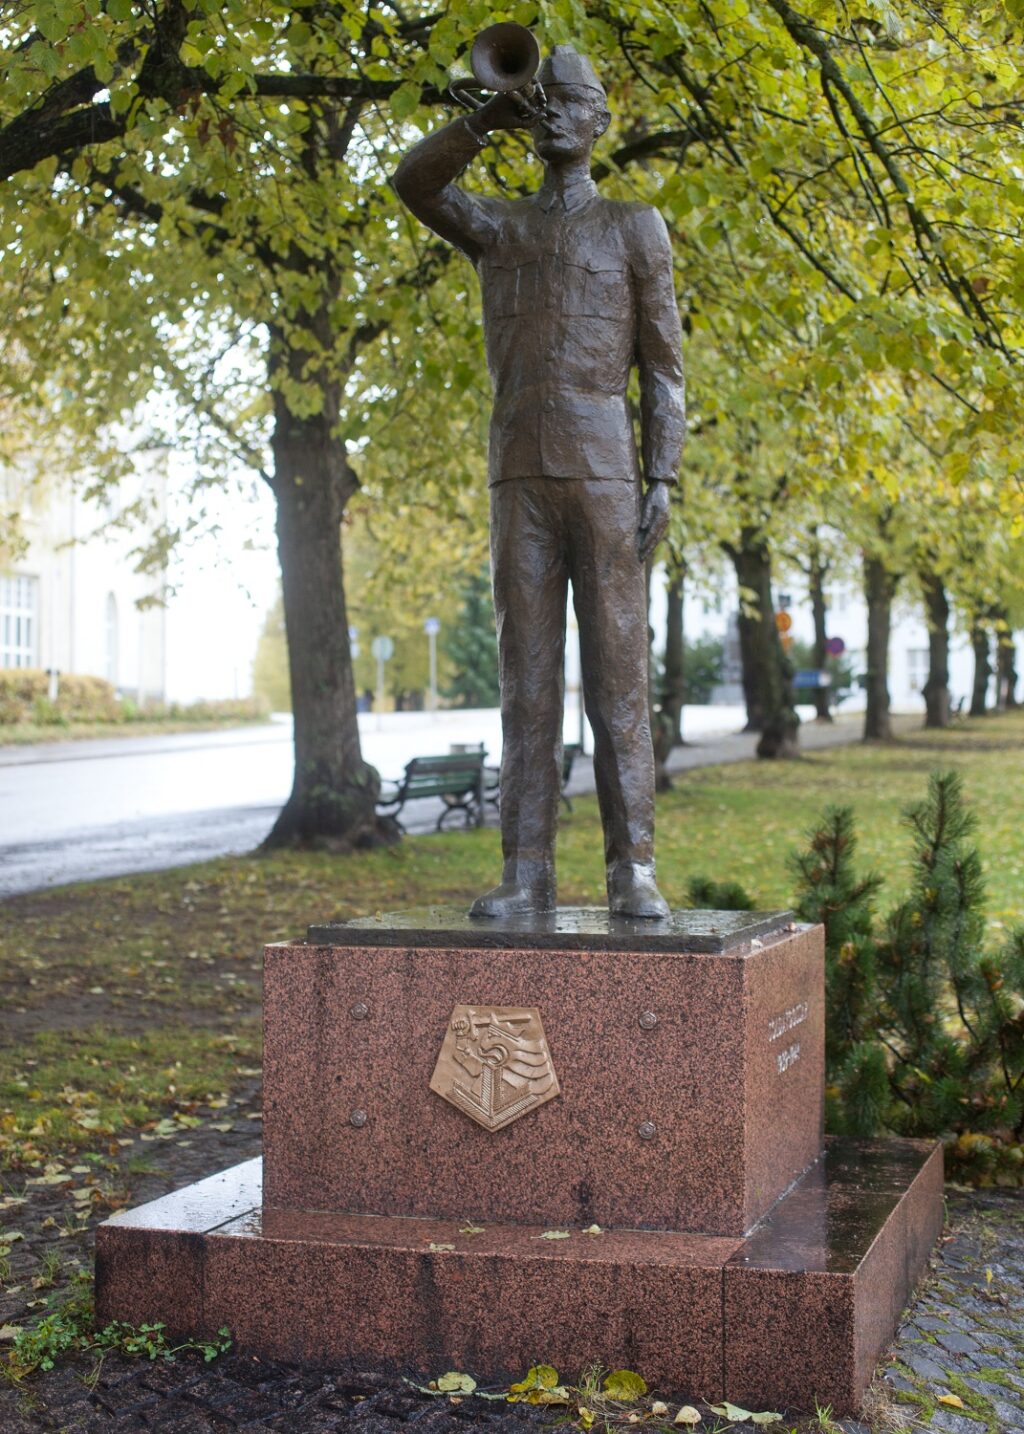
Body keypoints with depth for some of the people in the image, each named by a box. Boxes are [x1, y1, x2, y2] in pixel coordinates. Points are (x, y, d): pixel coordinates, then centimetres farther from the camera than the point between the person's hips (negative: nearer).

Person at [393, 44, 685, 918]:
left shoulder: (636, 227, 11)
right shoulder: (494, 227, 18)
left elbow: (663, 364, 5)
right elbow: (413, 183, -3)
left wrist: (663, 477, -6)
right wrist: (488, 118, -15)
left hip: (604, 470, -2)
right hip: (519, 474, 3)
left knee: (617, 672, -6)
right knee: (528, 675, -2)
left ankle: (632, 873, -5)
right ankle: (527, 875, -1)